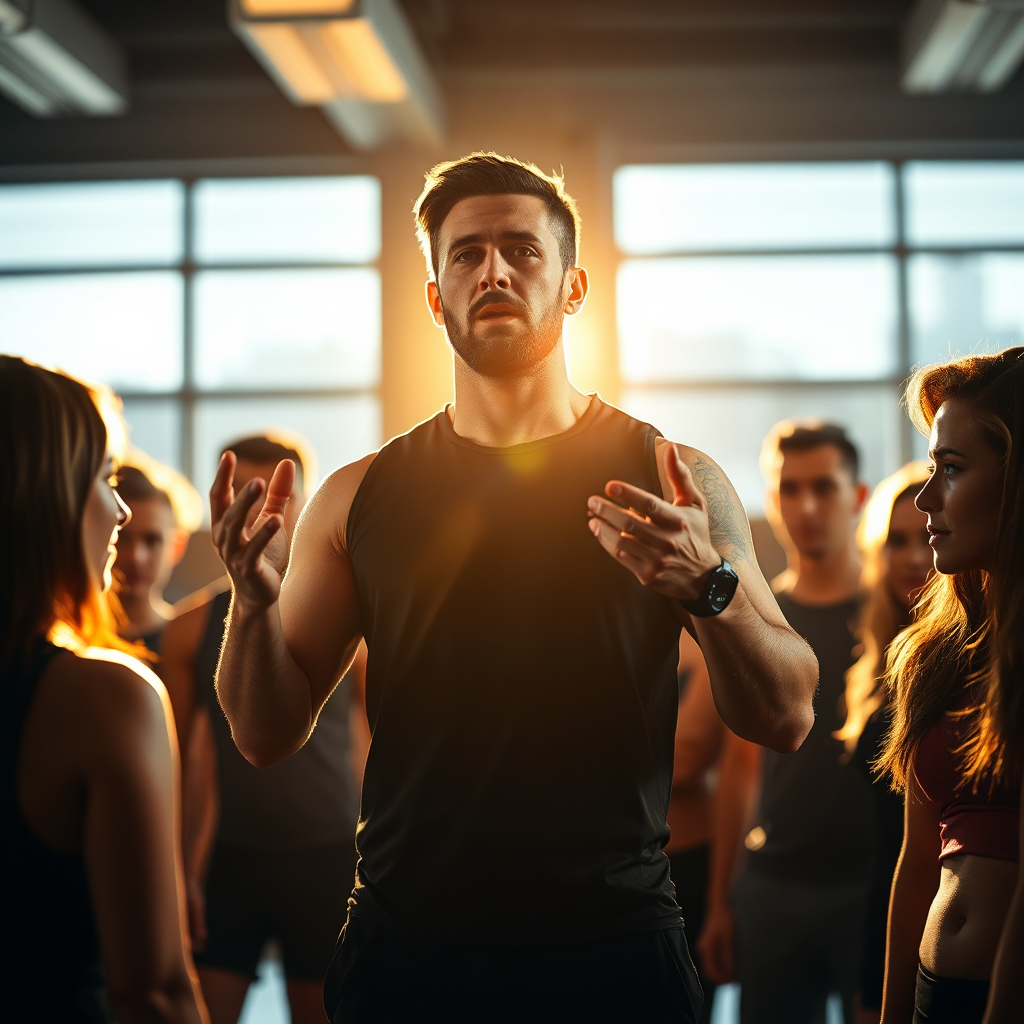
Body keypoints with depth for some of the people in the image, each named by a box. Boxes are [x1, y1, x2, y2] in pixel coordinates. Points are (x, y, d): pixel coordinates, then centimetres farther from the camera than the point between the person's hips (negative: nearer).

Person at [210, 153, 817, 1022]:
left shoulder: (673, 481, 0)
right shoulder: (358, 496, 5)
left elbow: (786, 719, -5)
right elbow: (268, 736, 5)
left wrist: (707, 586, -23)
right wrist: (254, 599, -13)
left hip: (613, 950, -1)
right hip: (405, 951, 1)